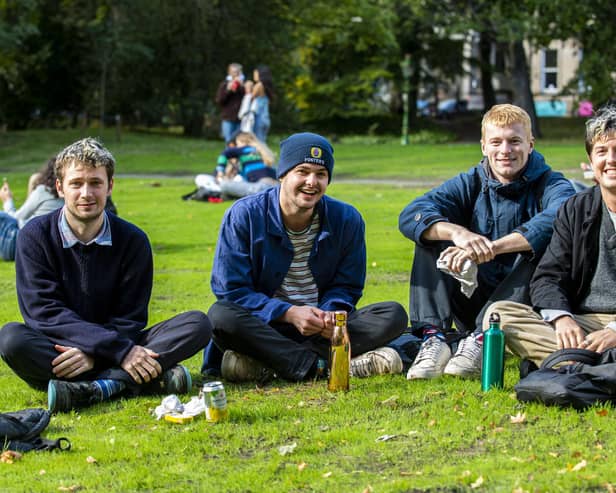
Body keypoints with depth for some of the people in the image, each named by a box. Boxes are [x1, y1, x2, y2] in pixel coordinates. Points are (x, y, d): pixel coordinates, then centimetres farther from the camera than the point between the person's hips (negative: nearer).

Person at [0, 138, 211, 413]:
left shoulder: (133, 240, 2)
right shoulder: (35, 236, -4)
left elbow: (130, 319, -1)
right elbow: (45, 312, -14)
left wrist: (93, 354, -23)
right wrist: (120, 350, -24)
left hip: (113, 350, 2)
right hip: (54, 352, -2)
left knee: (198, 324, -17)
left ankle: (96, 388, -35)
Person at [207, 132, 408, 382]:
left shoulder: (347, 219, 0)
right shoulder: (244, 216, -9)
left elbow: (346, 286, 7)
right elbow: (231, 290, -11)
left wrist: (332, 313, -18)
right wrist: (289, 313, -22)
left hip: (320, 330, 3)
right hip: (263, 327, -3)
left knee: (394, 315, -19)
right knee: (220, 316, -34)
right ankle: (324, 364, -33)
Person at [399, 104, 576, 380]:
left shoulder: (550, 186, -4)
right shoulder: (471, 184, 5)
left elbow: (559, 220, -31)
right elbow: (410, 215, -12)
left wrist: (490, 247, -41)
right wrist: (457, 232, -33)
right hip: (473, 302, 3)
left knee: (543, 246, -29)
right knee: (431, 234, -11)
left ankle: (481, 339, -35)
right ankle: (434, 337, -28)